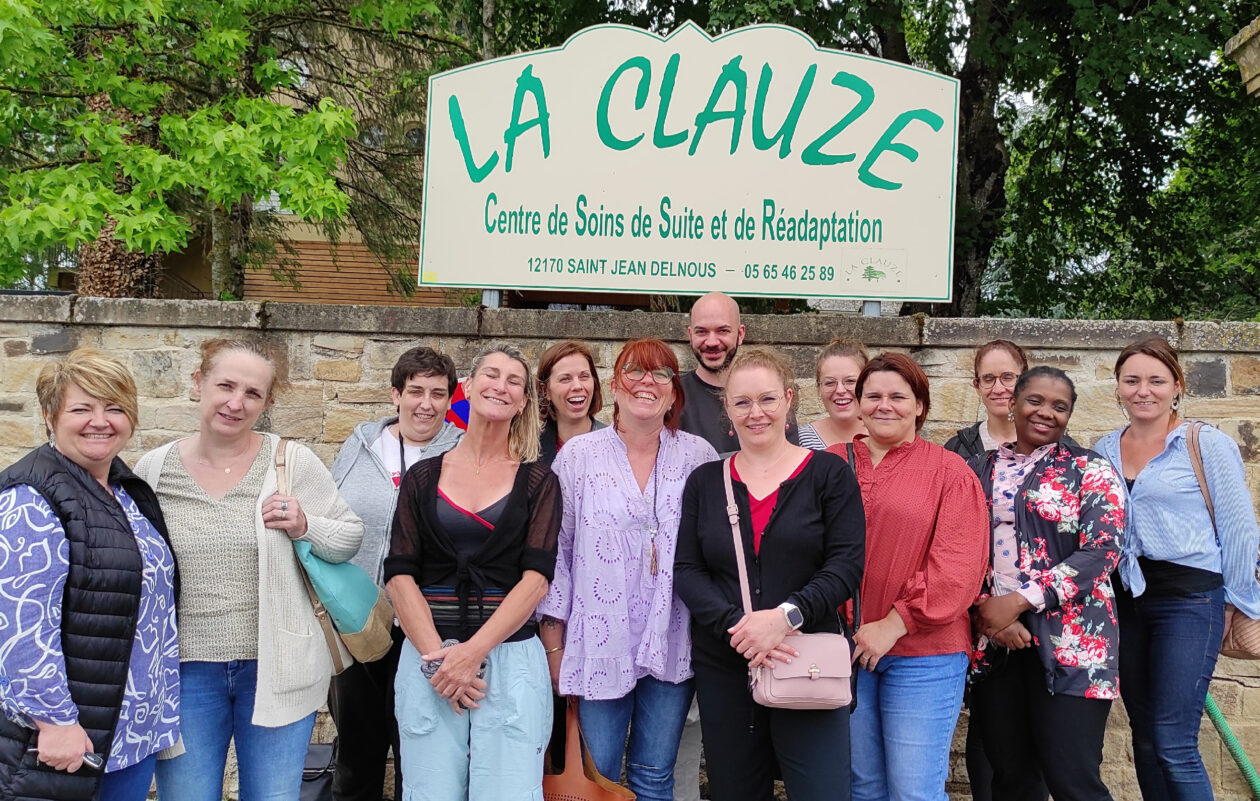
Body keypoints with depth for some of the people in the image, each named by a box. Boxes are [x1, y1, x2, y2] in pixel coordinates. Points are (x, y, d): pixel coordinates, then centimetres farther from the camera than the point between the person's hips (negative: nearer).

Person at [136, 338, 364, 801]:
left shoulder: (294, 463, -4)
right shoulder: (153, 470, 1)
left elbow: (350, 537, 3)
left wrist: (305, 527, -16)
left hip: (275, 668, -1)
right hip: (185, 670, 1)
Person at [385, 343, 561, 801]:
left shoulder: (538, 482, 6)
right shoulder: (424, 477, 9)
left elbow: (536, 576, -4)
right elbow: (399, 574, 2)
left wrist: (473, 651, -14)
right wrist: (436, 656, -11)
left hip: (510, 656, -1)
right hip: (428, 656, 1)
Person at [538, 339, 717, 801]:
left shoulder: (699, 457, 2)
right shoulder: (579, 456, 0)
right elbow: (556, 550, 2)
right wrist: (553, 642, 1)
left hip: (672, 645, 1)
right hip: (601, 643, -1)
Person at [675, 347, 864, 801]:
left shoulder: (828, 474, 1)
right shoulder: (704, 482, 8)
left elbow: (846, 566, -7)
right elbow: (686, 572, 2)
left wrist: (785, 615, -21)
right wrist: (736, 625, -15)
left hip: (807, 665, -2)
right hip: (723, 669, 3)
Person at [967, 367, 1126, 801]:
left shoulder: (1090, 469, 1)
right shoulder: (979, 470, 11)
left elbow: (1102, 550, -10)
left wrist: (1019, 601, -16)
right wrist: (986, 609, -9)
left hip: (1069, 640, -3)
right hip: (992, 641, 4)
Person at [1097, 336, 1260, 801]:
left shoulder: (1208, 446, -5)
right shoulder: (1104, 451, 8)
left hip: (1188, 598, -5)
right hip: (1124, 601, 5)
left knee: (1173, 745, -8)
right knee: (1144, 740, 12)